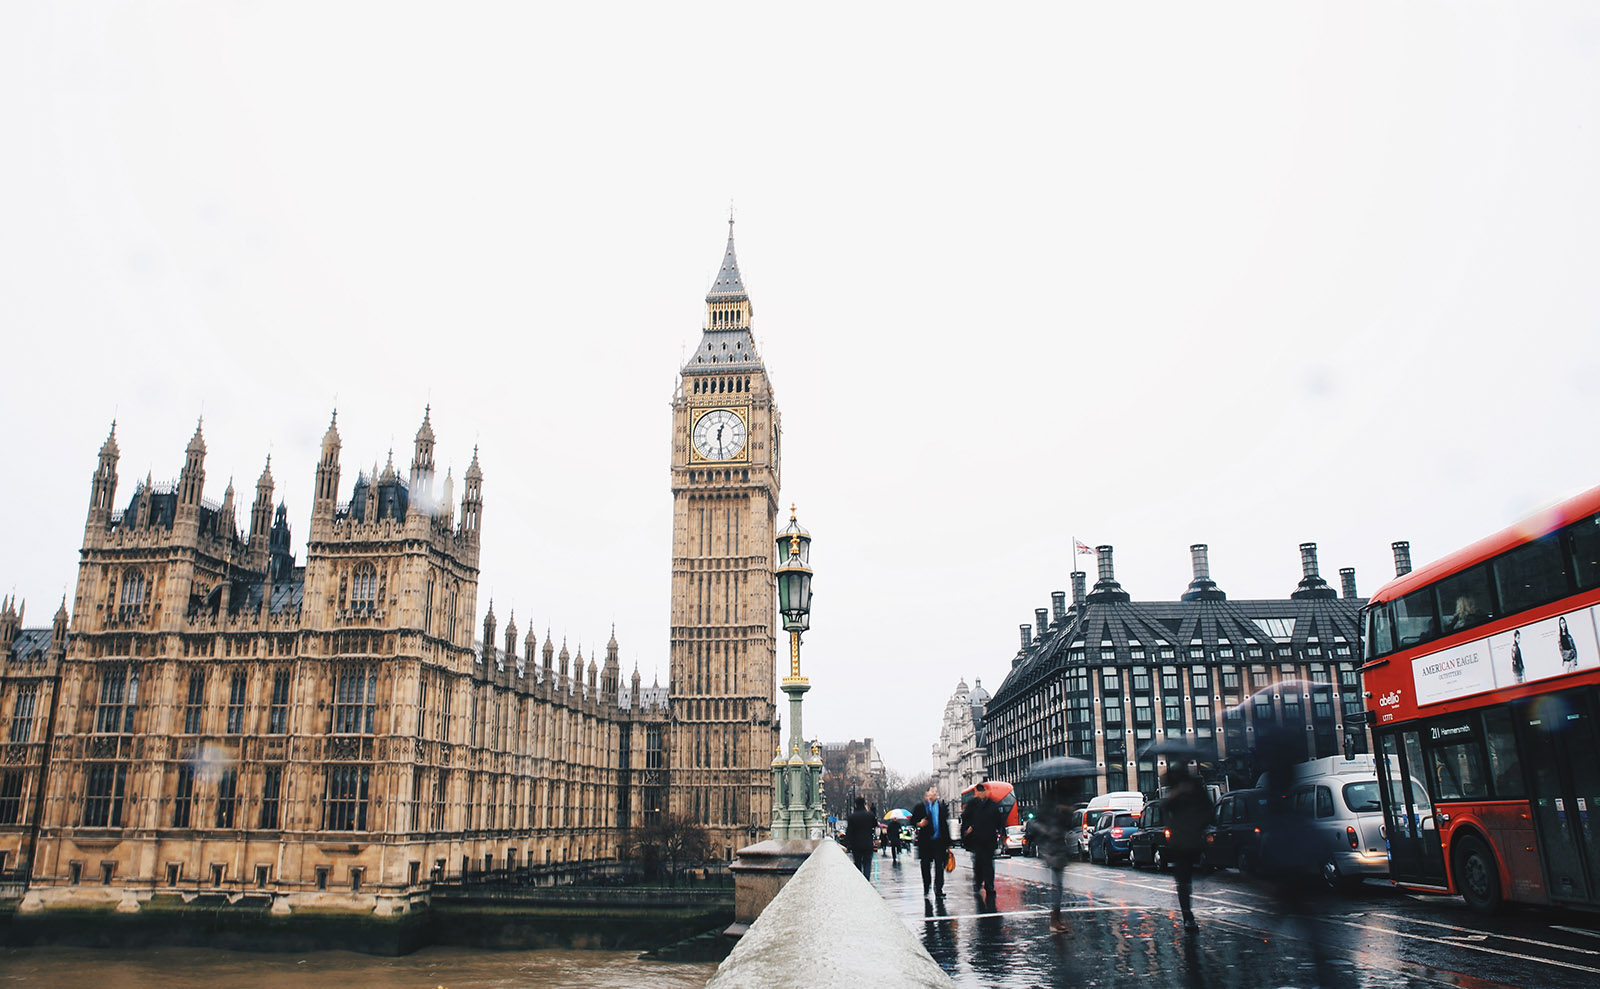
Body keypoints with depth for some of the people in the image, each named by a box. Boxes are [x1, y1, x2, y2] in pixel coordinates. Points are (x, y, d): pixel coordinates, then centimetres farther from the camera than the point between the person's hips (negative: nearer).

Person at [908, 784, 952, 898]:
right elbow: (912, 821, 8)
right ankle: (926, 890, 20)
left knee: (939, 866, -1)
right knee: (926, 867, 6)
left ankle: (939, 890, 6)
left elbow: (945, 824, 10)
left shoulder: (942, 807, 9)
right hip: (925, 841, -1)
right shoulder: (920, 807, 4)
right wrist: (919, 824, -15)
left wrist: (947, 843, 7)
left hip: (939, 841, 1)